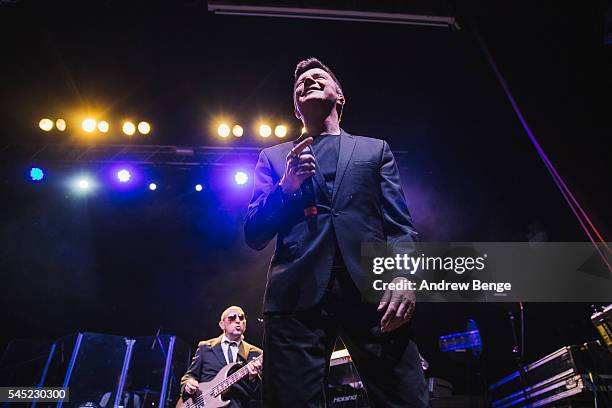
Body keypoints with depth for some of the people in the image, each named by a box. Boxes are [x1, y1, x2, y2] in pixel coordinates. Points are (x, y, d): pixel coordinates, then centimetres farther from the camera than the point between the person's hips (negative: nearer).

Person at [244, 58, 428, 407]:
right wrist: (286, 186, -3)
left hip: (374, 291, 0)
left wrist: (404, 276, -10)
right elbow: (254, 236, 14)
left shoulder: (375, 150, 21)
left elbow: (399, 223, 10)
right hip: (297, 296, 1)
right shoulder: (274, 158, 21)